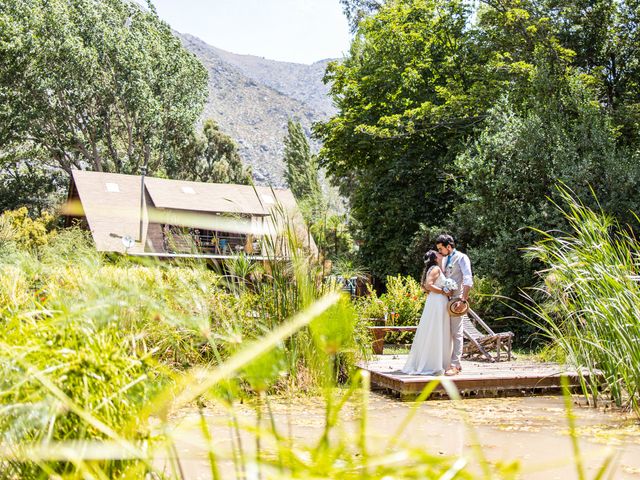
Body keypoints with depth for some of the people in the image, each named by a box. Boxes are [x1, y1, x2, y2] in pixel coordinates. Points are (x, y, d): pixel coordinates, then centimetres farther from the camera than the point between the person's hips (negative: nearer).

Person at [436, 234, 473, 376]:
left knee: (456, 332, -7)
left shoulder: (461, 258, -6)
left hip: (456, 299, -8)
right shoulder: (445, 259, 18)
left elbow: (468, 280, -15)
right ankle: (456, 362, 16)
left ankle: (455, 365, -6)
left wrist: (464, 298, -23)